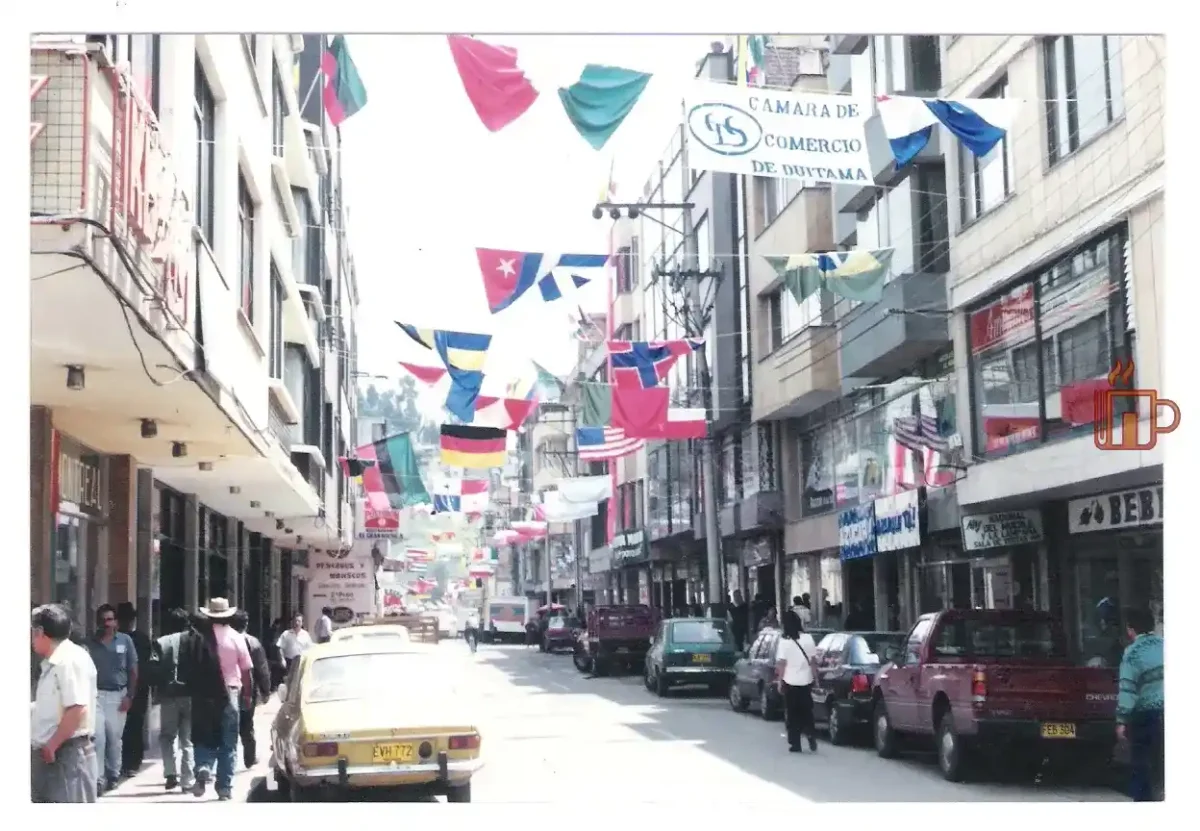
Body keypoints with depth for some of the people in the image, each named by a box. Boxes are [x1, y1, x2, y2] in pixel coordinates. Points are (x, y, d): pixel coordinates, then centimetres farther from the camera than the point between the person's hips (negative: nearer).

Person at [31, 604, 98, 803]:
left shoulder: (71, 660, -16)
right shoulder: (53, 663, 16)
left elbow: (78, 710, -24)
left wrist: (51, 745, -19)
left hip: (67, 753, -10)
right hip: (49, 753, 10)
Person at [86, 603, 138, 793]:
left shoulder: (125, 640, 2)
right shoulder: (91, 642, 2)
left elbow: (133, 670, 5)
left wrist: (129, 696, -1)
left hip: (117, 695, 1)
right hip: (96, 694, -1)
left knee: (114, 738, 7)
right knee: (97, 736, -9)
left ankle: (113, 775, 21)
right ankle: (98, 778, -7)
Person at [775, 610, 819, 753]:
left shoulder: (784, 641, -12)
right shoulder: (808, 638, -1)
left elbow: (781, 664, -13)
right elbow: (813, 660, 3)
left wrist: (779, 681, -4)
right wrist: (815, 677, 13)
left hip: (790, 682, -3)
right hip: (806, 680, 3)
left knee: (793, 714, 7)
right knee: (806, 711, 17)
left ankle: (795, 744, 7)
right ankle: (811, 737, 2)